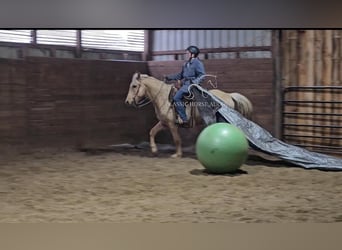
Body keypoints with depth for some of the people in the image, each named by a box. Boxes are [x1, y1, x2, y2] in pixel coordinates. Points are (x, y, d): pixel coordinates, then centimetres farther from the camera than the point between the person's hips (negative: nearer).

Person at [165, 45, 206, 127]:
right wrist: (169, 77, 21)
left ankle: (185, 120, -21)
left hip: (191, 85, -10)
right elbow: (180, 75, 26)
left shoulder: (197, 63, -7)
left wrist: (194, 82, -29)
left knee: (176, 97, -21)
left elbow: (202, 75, -14)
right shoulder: (186, 64, 18)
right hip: (185, 84, 10)